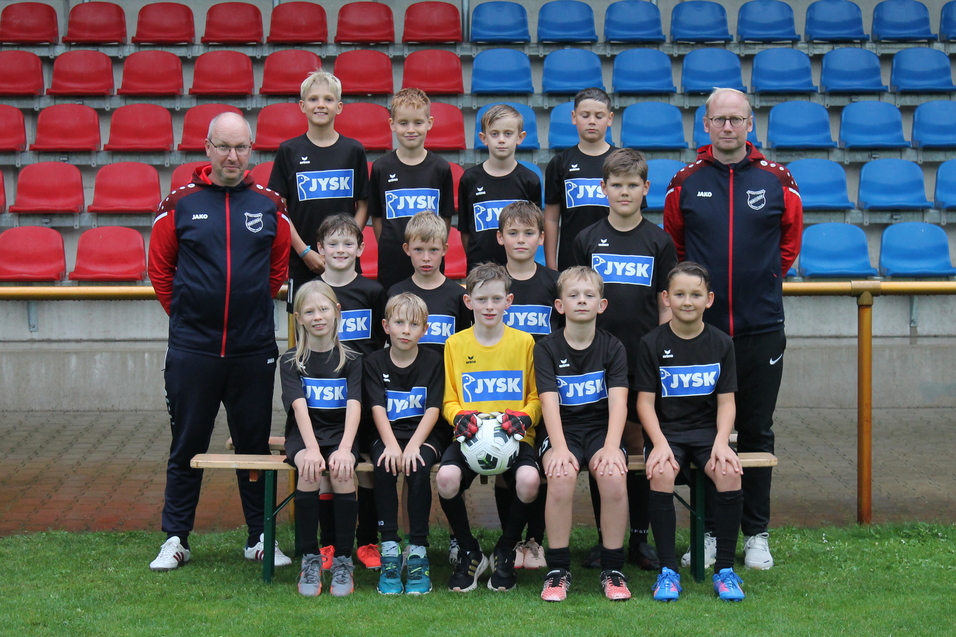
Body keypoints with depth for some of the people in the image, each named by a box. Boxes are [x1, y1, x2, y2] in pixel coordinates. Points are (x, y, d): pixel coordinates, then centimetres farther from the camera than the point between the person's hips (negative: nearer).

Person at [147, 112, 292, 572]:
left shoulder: (269, 206, 4)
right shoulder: (180, 204, 0)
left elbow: (280, 266, 15)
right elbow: (160, 268, 8)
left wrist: (253, 308, 11)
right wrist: (185, 313, 7)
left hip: (254, 349, 1)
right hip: (191, 348, -1)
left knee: (255, 444, 9)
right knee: (186, 446, 6)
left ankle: (260, 537, 18)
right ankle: (176, 539, 15)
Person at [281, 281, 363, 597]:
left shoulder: (350, 360, 5)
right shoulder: (291, 362, 4)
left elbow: (354, 406, -9)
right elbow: (300, 407, -12)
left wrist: (344, 448, -27)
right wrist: (312, 449, -28)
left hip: (340, 433, 0)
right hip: (303, 435, 0)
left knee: (342, 471, -32)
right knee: (309, 470, -33)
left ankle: (343, 560, -20)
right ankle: (310, 559, -20)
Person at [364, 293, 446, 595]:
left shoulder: (432, 362, 4)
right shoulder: (375, 362, 7)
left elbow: (433, 409, -5)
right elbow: (378, 408, -4)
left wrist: (413, 445, -20)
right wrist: (391, 445, -21)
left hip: (424, 435, -1)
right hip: (388, 434, 1)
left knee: (419, 467, -32)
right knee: (384, 466, -32)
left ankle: (418, 553, -25)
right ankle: (389, 552, -27)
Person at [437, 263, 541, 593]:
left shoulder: (525, 342, 8)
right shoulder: (455, 344, 10)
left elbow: (536, 398, 9)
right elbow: (448, 401, 12)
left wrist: (523, 417, -12)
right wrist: (460, 417, -10)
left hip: (515, 437, -1)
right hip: (469, 437, 1)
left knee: (529, 480, -33)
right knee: (446, 478, -31)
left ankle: (506, 551, -3)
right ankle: (469, 553, -4)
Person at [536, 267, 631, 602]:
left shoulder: (613, 348, 5)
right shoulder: (547, 349, 3)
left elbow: (618, 401, -7)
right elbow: (549, 401, -9)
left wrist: (611, 447, -23)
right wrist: (559, 448, -25)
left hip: (600, 428, 1)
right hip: (562, 430, -1)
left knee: (613, 475, -30)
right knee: (561, 475, -33)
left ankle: (613, 569, -16)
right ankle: (558, 569, -19)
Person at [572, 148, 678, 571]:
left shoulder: (659, 242, 5)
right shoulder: (587, 241, 5)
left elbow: (666, 306, 6)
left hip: (645, 359, 0)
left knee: (641, 445, 3)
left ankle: (639, 538, 12)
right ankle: (605, 539, 12)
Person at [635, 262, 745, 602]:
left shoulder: (721, 343, 5)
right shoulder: (653, 343, 0)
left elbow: (726, 401, 3)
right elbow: (645, 401, -2)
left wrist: (721, 441, -14)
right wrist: (660, 443, -18)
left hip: (708, 429, 1)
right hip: (666, 430, -1)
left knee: (729, 473, -29)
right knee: (661, 473, -33)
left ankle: (725, 569, -15)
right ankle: (667, 570, -21)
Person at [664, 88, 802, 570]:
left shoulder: (775, 180, 1)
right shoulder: (686, 182, 2)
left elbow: (791, 237, 16)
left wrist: (767, 275, 12)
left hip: (761, 327, 0)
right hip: (700, 327, 0)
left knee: (757, 431, 7)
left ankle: (756, 534, 16)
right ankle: (708, 531, 15)